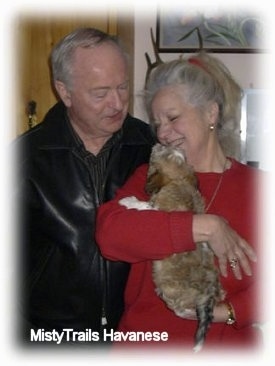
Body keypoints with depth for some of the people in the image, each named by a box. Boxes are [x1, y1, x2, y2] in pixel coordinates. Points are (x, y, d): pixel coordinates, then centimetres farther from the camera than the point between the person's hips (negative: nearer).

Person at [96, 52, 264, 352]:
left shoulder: (257, 187, -2)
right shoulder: (149, 178, 0)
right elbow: (108, 232, -20)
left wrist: (227, 312, -21)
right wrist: (205, 227, -23)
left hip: (227, 343, -1)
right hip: (144, 337, 1)